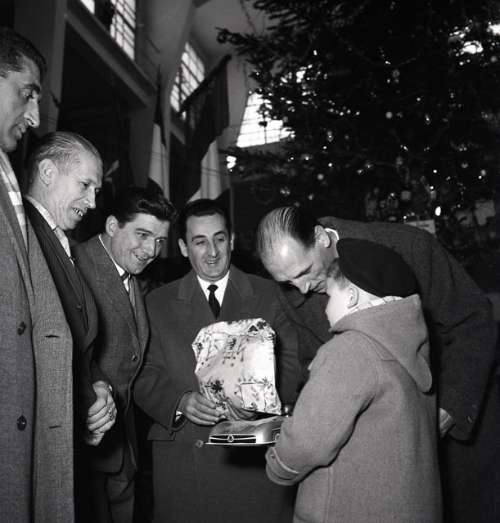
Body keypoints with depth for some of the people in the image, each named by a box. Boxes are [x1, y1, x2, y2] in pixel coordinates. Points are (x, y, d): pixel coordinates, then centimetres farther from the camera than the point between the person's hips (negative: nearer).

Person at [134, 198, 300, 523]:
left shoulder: (270, 295, 3)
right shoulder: (158, 304, 5)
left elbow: (293, 364, -1)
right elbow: (145, 377, 1)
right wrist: (181, 402, -17)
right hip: (183, 458, 0)